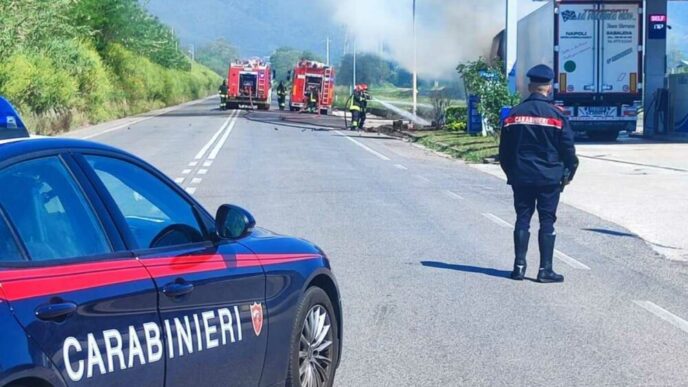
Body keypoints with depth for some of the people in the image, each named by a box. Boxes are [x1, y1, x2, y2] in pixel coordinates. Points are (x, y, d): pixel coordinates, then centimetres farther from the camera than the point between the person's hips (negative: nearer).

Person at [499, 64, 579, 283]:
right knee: (547, 222, 2)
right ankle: (545, 269, 1)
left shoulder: (514, 114, 2)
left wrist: (511, 173, 19)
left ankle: (519, 266, 5)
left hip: (521, 177, 2)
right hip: (549, 178, -2)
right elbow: (568, 148, -5)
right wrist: (568, 174, 9)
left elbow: (504, 150, 7)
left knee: (522, 219, 9)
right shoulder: (556, 115, -7)